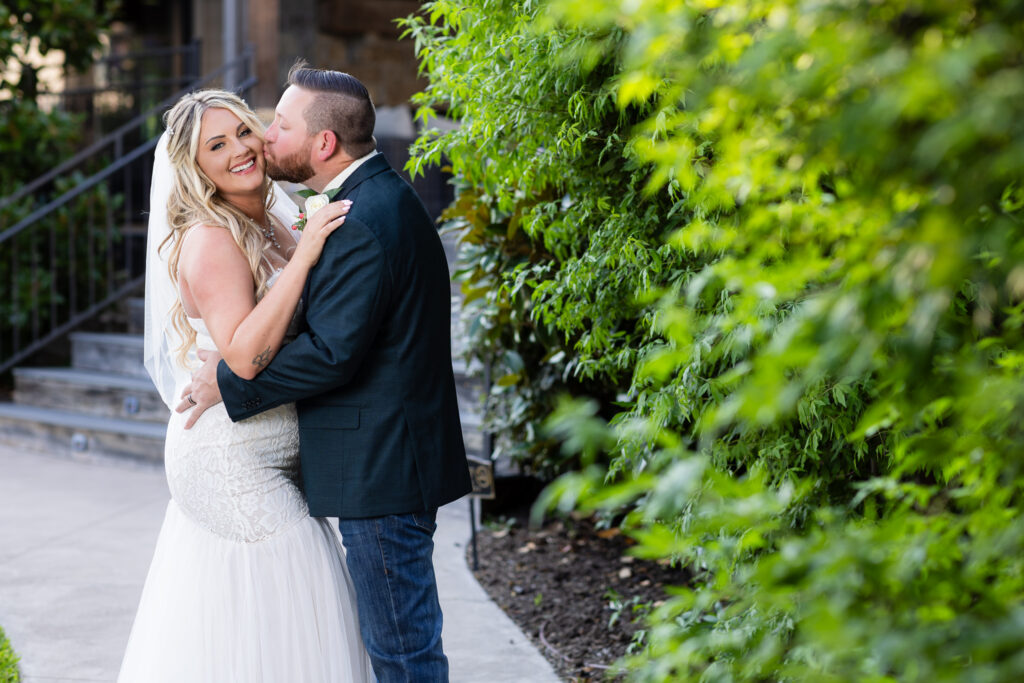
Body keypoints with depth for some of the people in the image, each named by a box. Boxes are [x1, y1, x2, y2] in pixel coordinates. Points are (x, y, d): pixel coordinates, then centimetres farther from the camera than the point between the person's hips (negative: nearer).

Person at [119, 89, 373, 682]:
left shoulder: (273, 226, 11)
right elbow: (244, 355, -27)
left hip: (265, 464, 9)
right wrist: (302, 257, -27)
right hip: (235, 464, -9)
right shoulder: (210, 238, -16)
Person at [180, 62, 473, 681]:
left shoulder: (363, 223, -22)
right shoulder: (384, 194, 11)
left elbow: (331, 352, -24)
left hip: (380, 467, -11)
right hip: (390, 461, 11)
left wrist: (229, 382, -14)